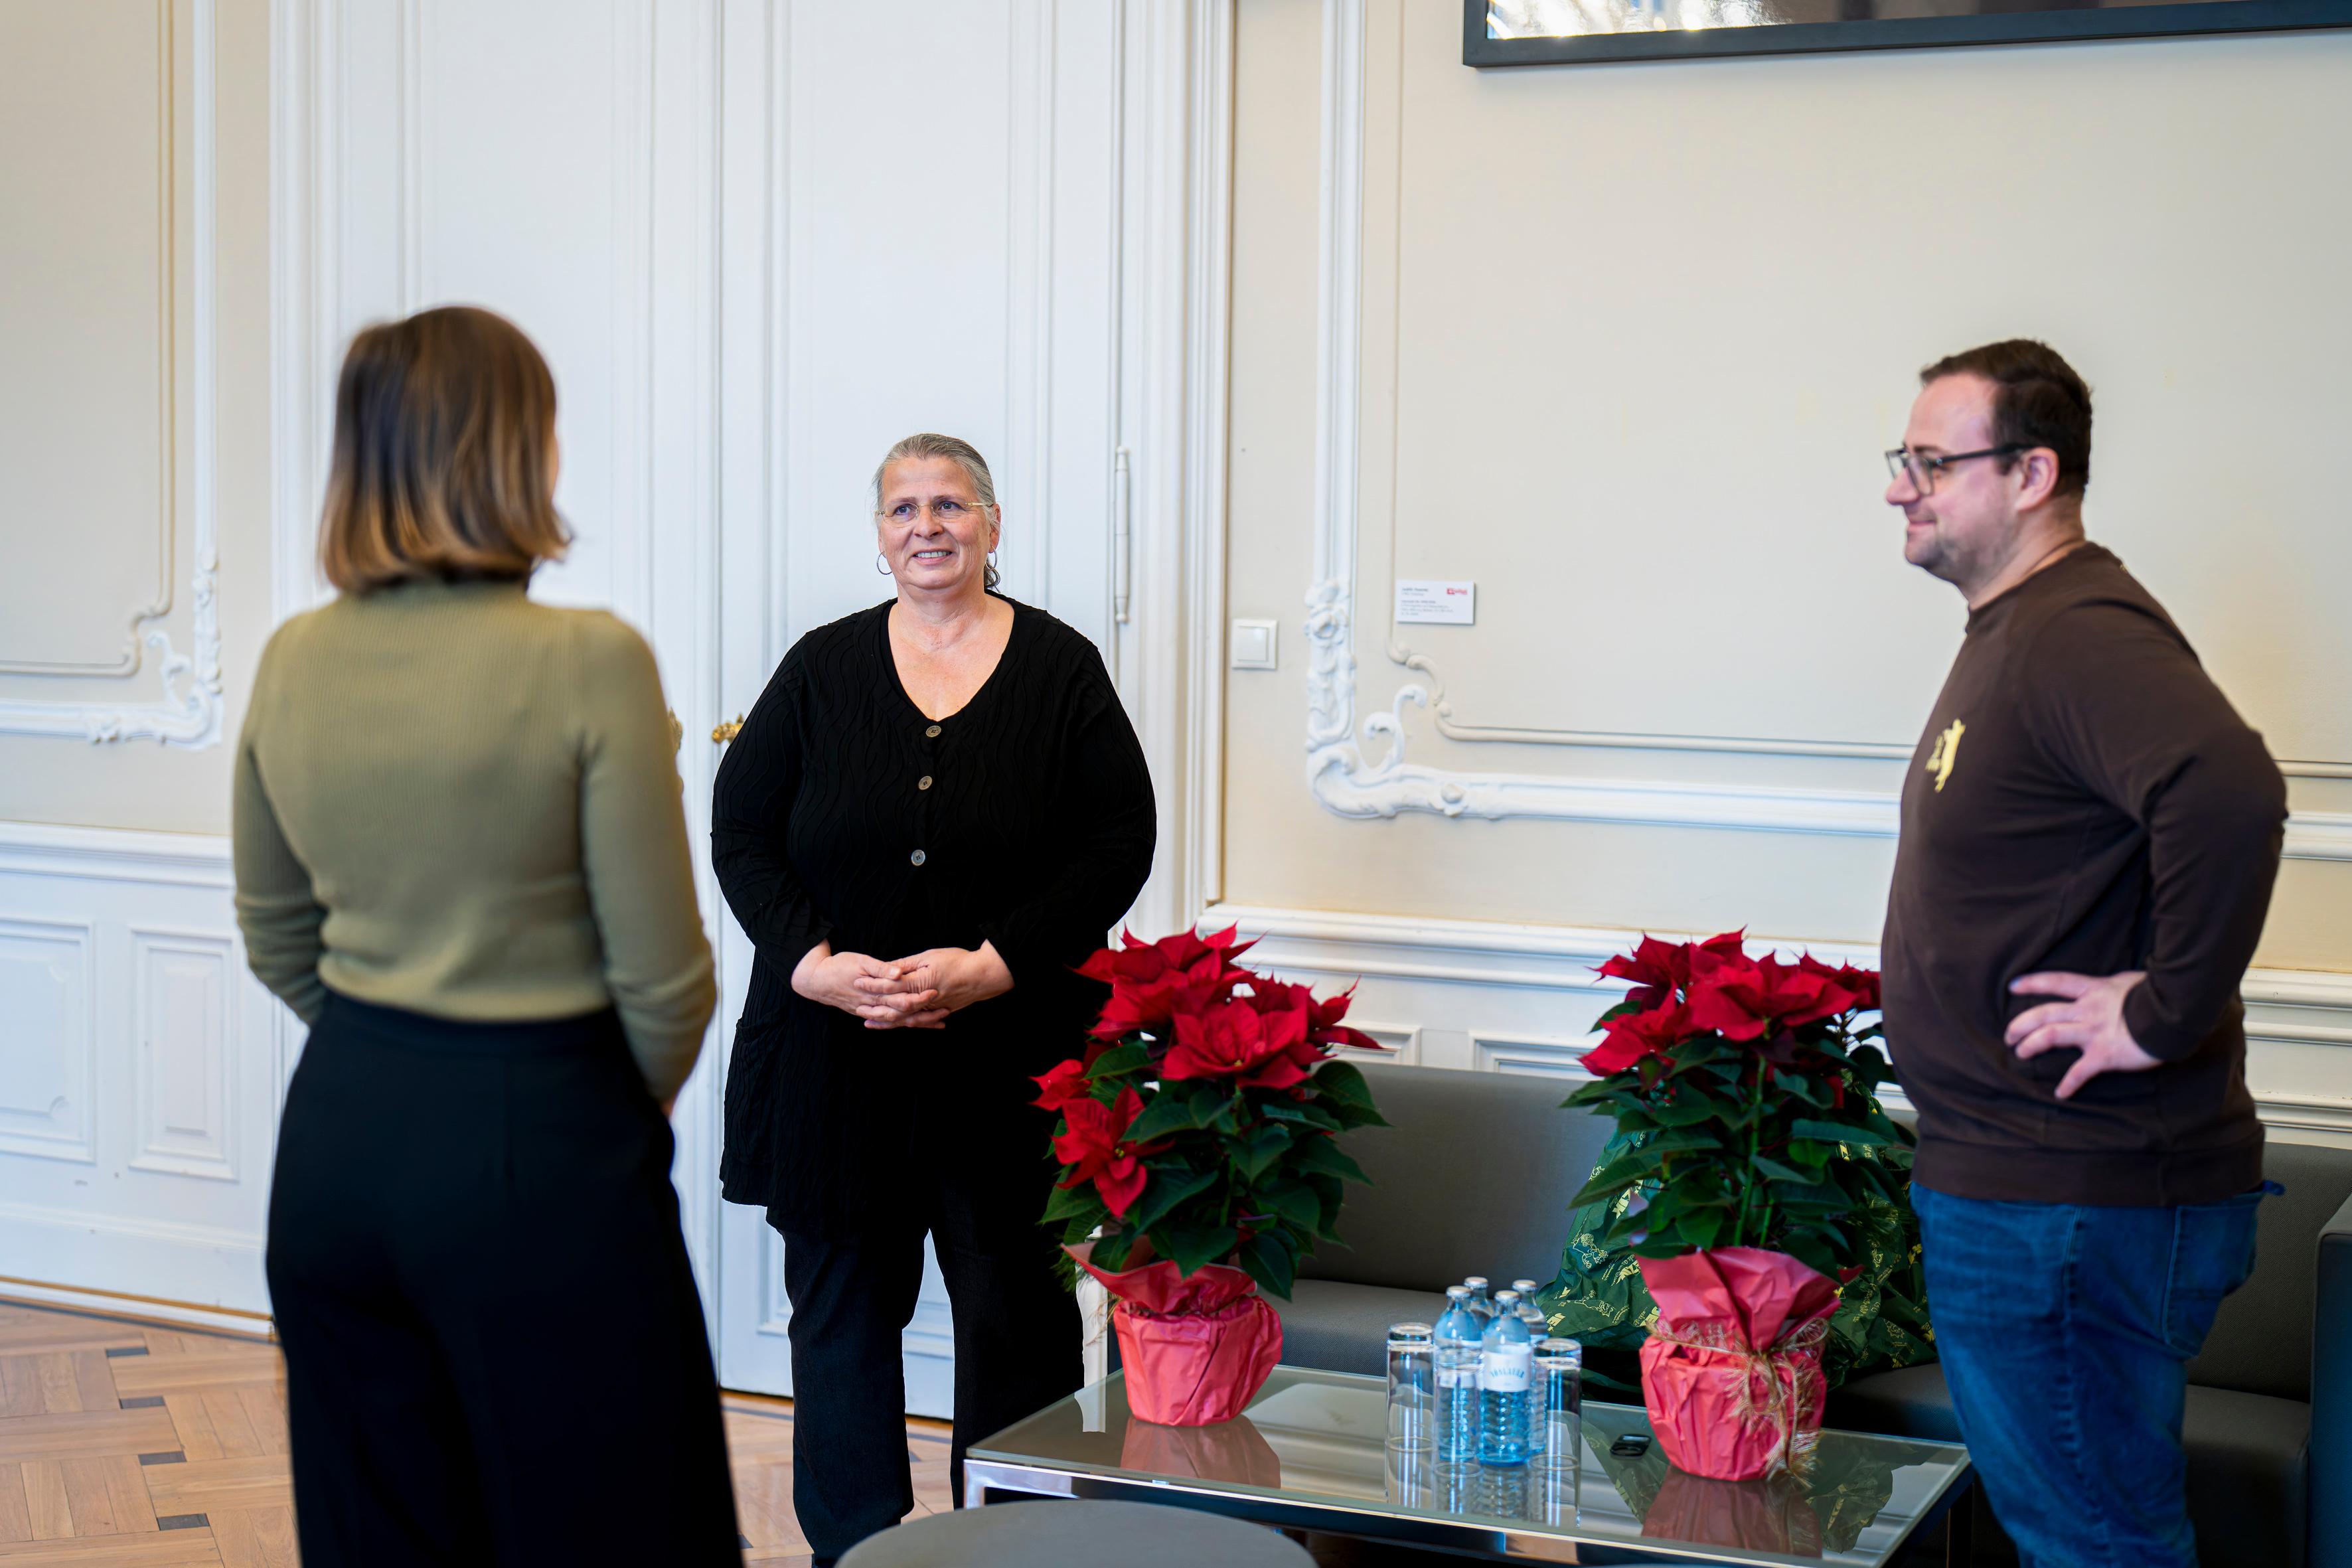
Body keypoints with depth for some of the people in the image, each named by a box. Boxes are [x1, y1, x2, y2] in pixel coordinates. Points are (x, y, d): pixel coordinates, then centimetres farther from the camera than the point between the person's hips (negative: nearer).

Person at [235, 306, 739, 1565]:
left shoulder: (291, 662, 1)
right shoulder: (587, 663, -17)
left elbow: (274, 940, 12)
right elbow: (661, 977, -13)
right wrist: (642, 1108, 6)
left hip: (337, 1133, 6)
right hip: (534, 1144, -6)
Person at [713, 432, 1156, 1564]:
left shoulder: (1062, 670, 2)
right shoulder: (822, 669, 6)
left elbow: (1119, 844, -3)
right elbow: (741, 831, 4)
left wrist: (991, 966, -14)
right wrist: (811, 963, -12)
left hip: (1008, 1062, -1)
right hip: (832, 1055, 2)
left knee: (1015, 1316, 3)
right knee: (841, 1306, 9)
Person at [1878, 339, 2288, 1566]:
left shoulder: (2080, 636, -20)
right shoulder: (2010, 632, 15)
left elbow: (2230, 794, -38)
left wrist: (2167, 1014, -29)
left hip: (2070, 1206, -11)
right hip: (2017, 1180, 11)